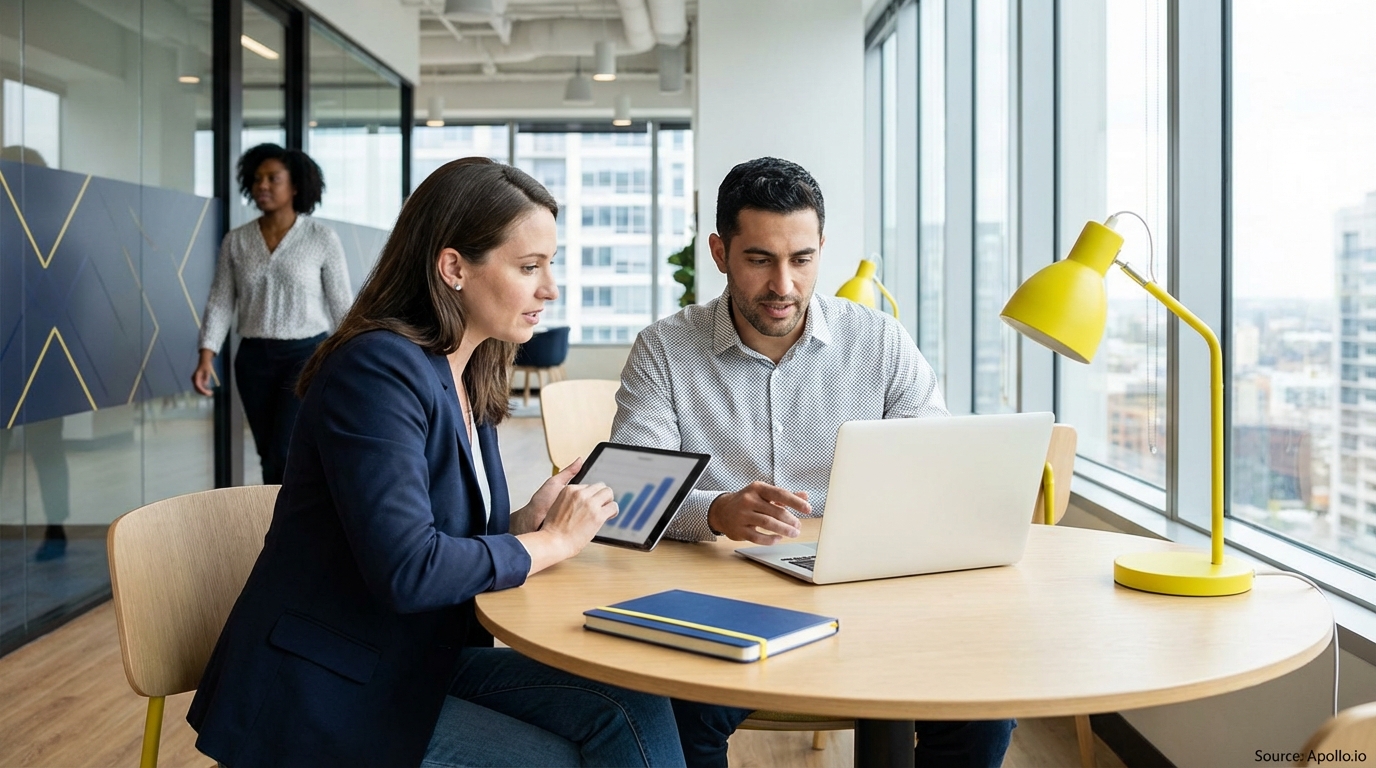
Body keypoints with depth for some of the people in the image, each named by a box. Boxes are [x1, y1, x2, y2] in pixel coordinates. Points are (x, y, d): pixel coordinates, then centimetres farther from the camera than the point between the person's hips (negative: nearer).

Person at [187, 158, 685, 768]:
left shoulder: (468, 380, 7)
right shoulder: (380, 368, -20)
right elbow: (406, 570, -28)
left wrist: (525, 522, -7)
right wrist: (552, 541, -15)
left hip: (424, 659, 7)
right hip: (328, 692, -7)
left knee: (635, 712, -11)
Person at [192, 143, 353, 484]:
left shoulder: (322, 238, -6)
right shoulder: (235, 241, 4)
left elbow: (342, 305, -3)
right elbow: (220, 302, 3)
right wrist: (206, 356, -9)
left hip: (306, 355, -4)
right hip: (254, 358, 4)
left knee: (283, 459, -13)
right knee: (271, 458, 10)